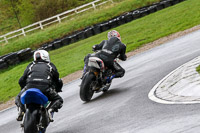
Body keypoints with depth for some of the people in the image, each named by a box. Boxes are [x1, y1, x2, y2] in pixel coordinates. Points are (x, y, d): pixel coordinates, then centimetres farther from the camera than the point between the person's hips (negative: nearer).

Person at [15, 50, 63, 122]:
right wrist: (57, 90, 50)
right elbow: (58, 81, 29)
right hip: (45, 88, -1)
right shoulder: (51, 66, 26)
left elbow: (21, 80, 27)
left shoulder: (31, 65, 28)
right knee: (58, 100, 20)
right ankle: (50, 110, -10)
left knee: (18, 98, 28)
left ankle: (21, 109, -4)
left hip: (30, 86, 1)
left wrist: (23, 89, 46)